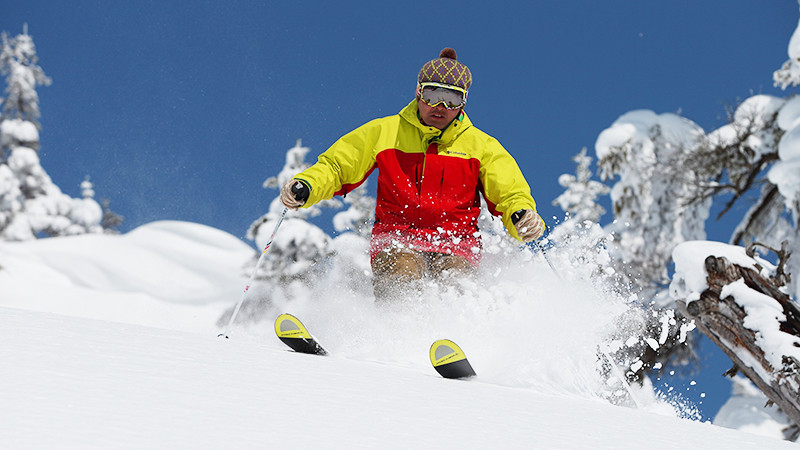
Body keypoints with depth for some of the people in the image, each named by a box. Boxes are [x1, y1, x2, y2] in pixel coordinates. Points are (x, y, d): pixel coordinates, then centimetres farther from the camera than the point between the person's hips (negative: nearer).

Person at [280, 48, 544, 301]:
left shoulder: (481, 145, 15)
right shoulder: (384, 132, 13)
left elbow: (511, 194, 10)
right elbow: (335, 167, 15)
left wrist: (522, 217, -14)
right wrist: (305, 186, -6)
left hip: (456, 243, 1)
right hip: (396, 239, -1)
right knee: (403, 272, -34)